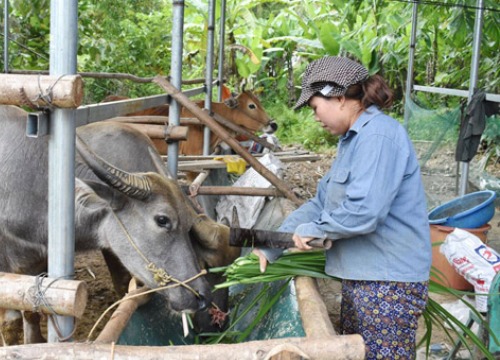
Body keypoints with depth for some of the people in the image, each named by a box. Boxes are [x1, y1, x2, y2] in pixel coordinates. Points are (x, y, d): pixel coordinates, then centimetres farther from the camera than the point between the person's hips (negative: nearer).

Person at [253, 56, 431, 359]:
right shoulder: (354, 139, 14)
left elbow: (363, 210, -27)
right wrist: (271, 249, 11)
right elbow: (322, 203, 15)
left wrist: (313, 229, -11)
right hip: (362, 277, 10)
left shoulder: (378, 134, -18)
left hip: (389, 281, -10)